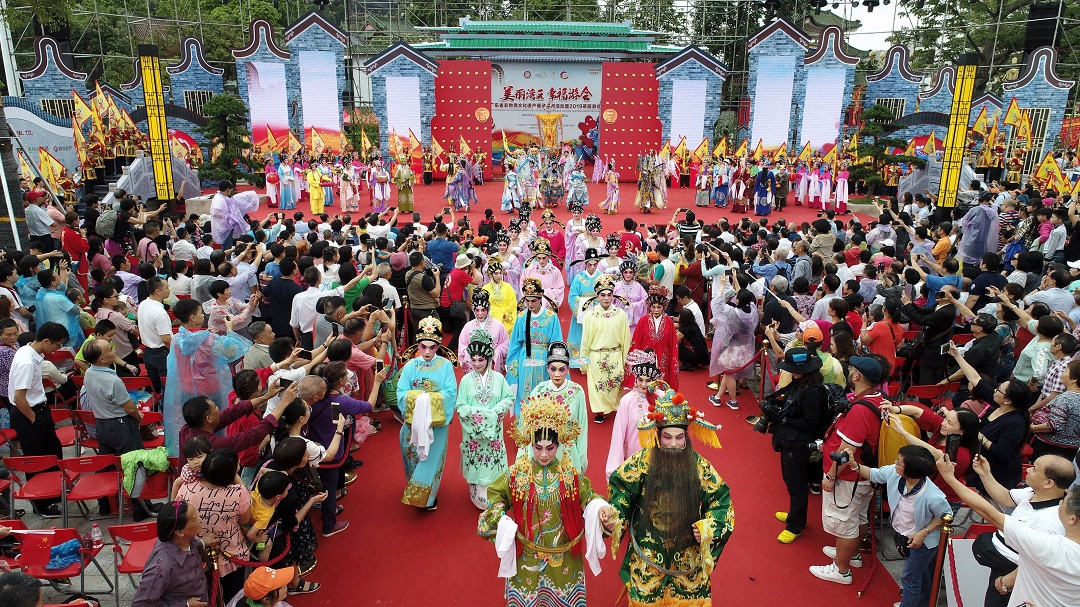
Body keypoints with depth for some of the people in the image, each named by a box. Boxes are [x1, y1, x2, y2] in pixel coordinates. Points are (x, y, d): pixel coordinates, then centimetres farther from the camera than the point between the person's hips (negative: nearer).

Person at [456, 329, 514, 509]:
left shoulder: (498, 378, -3)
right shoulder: (466, 380, -4)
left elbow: (509, 397, 2)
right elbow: (461, 406, -5)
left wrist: (496, 410, -13)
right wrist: (478, 413, -17)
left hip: (494, 429, 1)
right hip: (473, 430, -1)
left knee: (494, 463, 7)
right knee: (475, 462, 6)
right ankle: (479, 498, 20)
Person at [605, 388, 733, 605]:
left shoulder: (698, 465, -10)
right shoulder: (643, 460, -13)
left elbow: (720, 498, -4)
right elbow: (621, 487, -4)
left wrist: (709, 528, -18)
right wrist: (615, 515, -20)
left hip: (686, 553, 1)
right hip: (648, 552, -1)